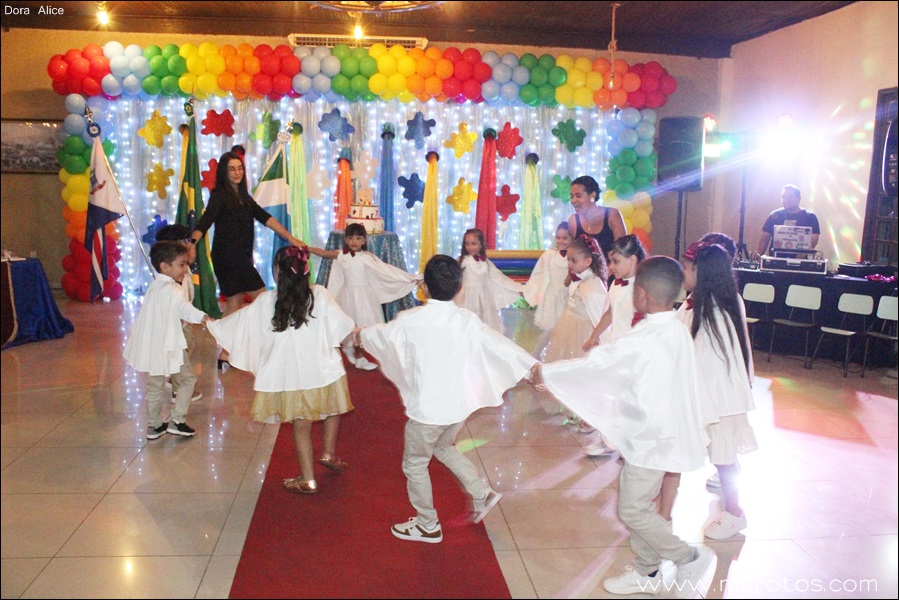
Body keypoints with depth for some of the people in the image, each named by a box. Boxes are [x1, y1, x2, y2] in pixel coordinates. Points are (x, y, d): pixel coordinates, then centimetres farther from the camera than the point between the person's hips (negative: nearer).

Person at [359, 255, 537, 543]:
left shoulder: (409, 320, -13)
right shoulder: (467, 320, -4)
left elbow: (379, 335, 5)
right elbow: (500, 345, -2)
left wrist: (359, 334, 27)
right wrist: (533, 366, 4)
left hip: (426, 409, -5)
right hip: (459, 405, 5)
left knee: (415, 464, 16)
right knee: (444, 448, 32)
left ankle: (427, 525, 29)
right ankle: (482, 494, 27)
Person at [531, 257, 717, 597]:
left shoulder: (645, 339, -26)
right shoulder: (676, 330, 2)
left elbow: (596, 364, -18)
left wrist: (545, 372, -5)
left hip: (650, 438, -9)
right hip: (661, 433, 9)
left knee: (632, 511, 5)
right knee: (640, 505, 19)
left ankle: (691, 558, 14)